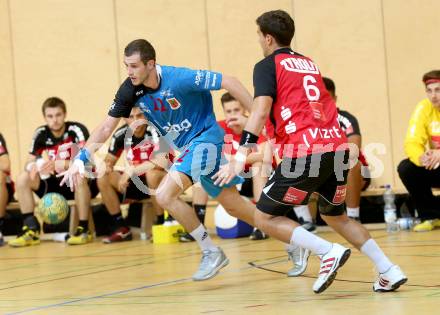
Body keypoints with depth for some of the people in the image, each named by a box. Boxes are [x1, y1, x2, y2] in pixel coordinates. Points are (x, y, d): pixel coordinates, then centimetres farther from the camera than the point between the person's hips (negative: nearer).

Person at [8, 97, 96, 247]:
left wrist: (59, 164, -40)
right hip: (56, 184, 5)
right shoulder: (41, 134, -2)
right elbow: (29, 163, -2)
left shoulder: (77, 130, -16)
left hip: (78, 184, -5)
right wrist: (32, 166, -28)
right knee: (23, 179, -14)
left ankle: (84, 229, -28)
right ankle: (31, 230, -16)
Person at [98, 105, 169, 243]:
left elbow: (161, 162, -35)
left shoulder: (155, 131, -21)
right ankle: (122, 228, -6)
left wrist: (131, 171, -33)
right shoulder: (121, 134, -5)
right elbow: (108, 161, 4)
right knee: (103, 179, -14)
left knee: (152, 174, -38)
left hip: (159, 182, -5)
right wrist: (106, 167, -22)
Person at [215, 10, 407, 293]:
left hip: (304, 153, -7)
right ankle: (389, 271, 14)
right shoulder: (309, 63, 24)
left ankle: (328, 252, -10)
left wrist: (241, 155, -17)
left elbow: (261, 112, -11)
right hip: (338, 146, 7)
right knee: (335, 215, 25)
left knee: (266, 218, 6)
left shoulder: (268, 65, 4)